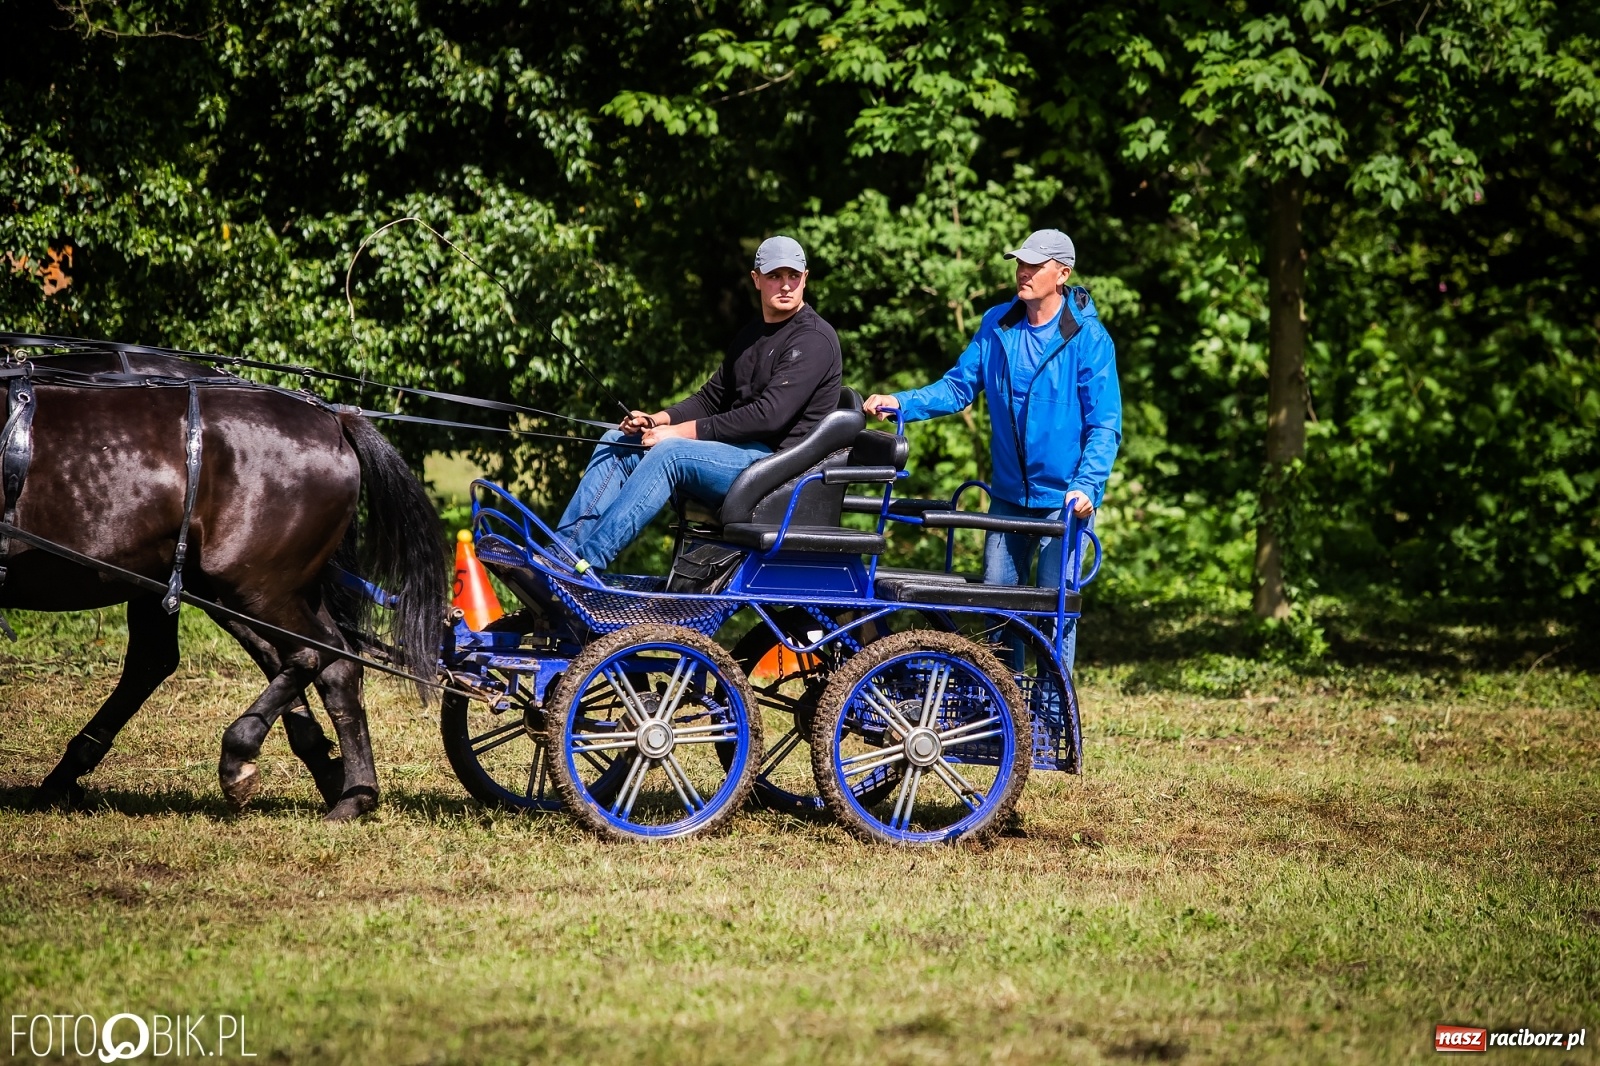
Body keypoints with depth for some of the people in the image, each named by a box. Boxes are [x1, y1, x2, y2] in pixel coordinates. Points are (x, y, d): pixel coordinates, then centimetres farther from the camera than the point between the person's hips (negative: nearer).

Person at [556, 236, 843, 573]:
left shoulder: (814, 339, -10)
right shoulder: (751, 336, 20)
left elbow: (768, 416, -19)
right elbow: (711, 399, 21)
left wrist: (681, 432, -19)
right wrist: (656, 420, 0)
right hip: (739, 451, 9)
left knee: (670, 453, -31)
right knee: (616, 443, 1)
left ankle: (585, 560, -37)